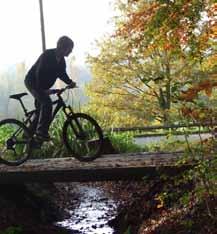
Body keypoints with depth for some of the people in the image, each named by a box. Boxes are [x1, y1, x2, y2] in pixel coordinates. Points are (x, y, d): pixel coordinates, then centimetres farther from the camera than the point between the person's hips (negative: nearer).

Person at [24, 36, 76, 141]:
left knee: (41, 108, 10)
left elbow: (62, 74, 7)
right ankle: (41, 132, -22)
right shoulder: (47, 55, -24)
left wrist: (70, 82, -11)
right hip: (32, 81, -9)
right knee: (47, 103, -24)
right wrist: (43, 89, -31)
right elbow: (39, 73, -28)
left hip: (42, 86, 9)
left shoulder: (61, 60, 2)